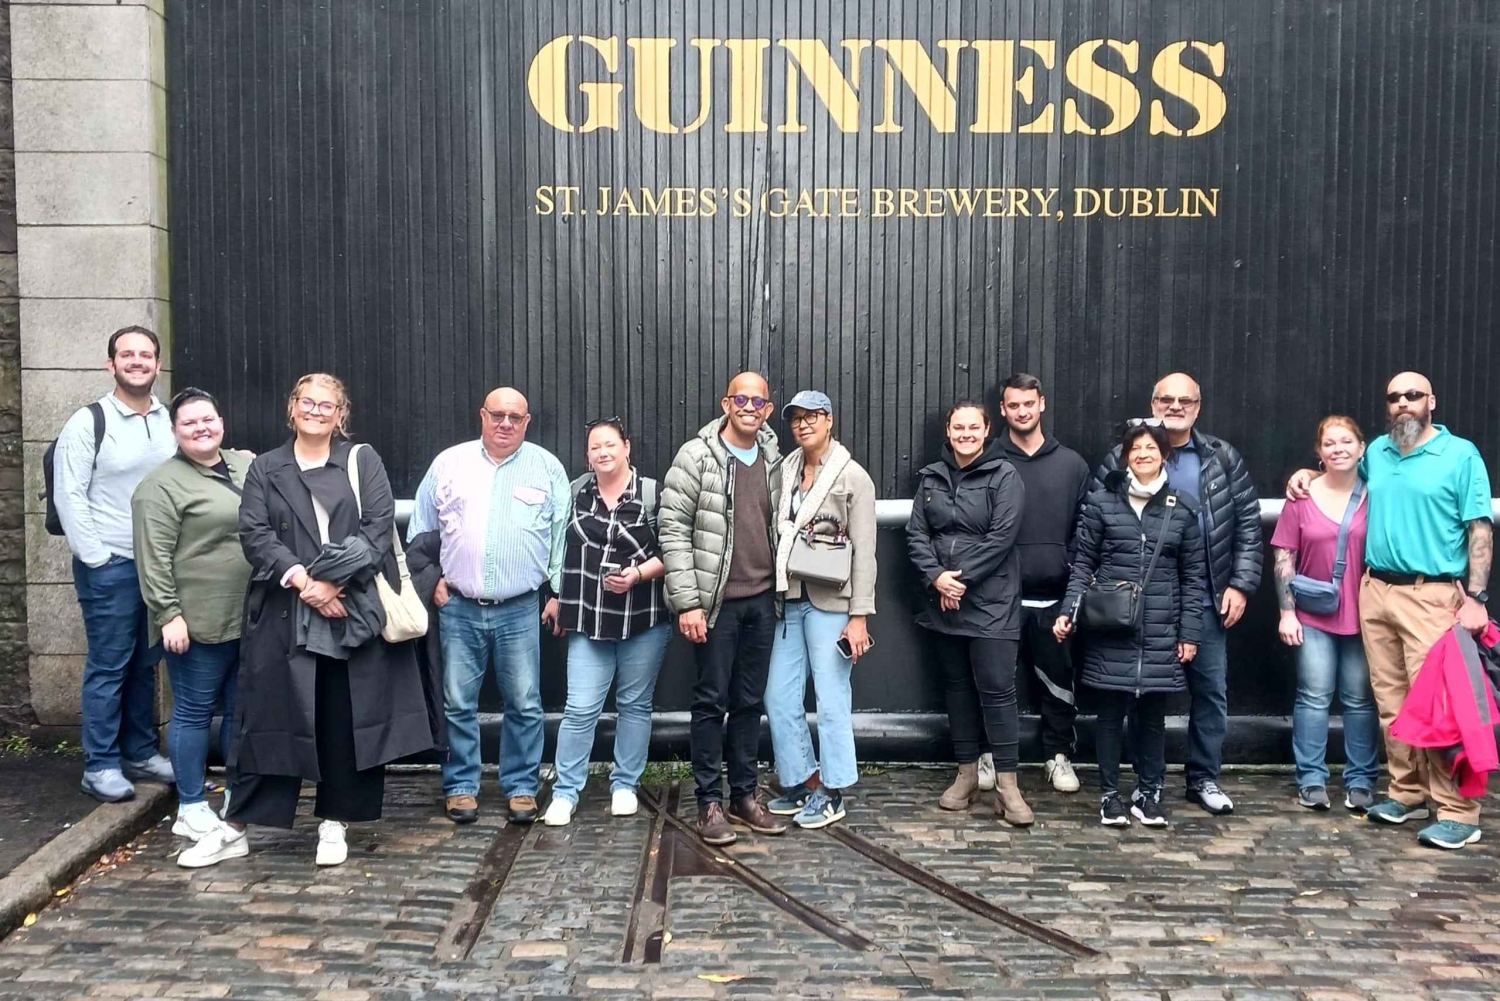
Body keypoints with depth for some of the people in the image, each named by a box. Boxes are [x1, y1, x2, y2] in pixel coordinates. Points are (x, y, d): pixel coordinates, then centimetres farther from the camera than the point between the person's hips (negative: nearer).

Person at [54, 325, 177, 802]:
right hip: (110, 566, -5)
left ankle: (140, 753, 26)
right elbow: (69, 497, -9)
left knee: (145, 663, 14)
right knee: (108, 667, 1)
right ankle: (100, 766, 12)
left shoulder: (170, 421, 6)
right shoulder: (88, 423, -7)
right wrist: (96, 558, -11)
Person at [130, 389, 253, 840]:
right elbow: (153, 558, -12)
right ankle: (191, 808, 13)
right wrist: (168, 614, -16)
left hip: (252, 616, 6)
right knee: (195, 711, 3)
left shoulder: (247, 466, 12)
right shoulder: (163, 485, -8)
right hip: (200, 621, -6)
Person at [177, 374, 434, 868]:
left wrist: (334, 582, -13)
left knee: (348, 719, 4)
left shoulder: (363, 461, 8)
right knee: (267, 717, 4)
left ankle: (335, 822, 18)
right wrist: (300, 580, -15)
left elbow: (379, 526, -3)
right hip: (282, 616, 1)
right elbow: (255, 535, 0)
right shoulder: (265, 468, 12)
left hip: (354, 613, 0)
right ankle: (234, 828, 14)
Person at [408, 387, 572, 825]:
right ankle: (461, 786, 20)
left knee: (524, 705, 4)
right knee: (458, 704, 7)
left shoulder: (547, 467, 3)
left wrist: (559, 592, -1)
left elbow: (563, 535, 3)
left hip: (520, 610, -1)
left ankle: (521, 787, 17)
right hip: (459, 608, 1)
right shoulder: (449, 463, 6)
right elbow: (421, 528, 12)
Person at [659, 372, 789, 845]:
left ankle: (744, 796, 22)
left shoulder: (773, 459, 9)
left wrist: (782, 591, 10)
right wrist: (687, 601, -14)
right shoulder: (696, 456, -7)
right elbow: (673, 529, -10)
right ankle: (710, 802, 12)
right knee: (712, 701, 2)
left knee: (750, 701, 11)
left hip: (762, 600, 5)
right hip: (717, 601, -5)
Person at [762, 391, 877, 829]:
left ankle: (831, 793, 14)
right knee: (779, 697, 8)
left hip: (830, 602, -6)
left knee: (831, 699, 0)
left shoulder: (853, 477, -5)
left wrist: (859, 616, -12)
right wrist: (775, 593, 3)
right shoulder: (786, 471, 10)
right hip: (790, 600, 6)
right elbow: (779, 535, 10)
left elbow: (864, 552, -8)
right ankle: (803, 782, 23)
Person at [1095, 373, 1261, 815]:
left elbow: (1248, 525, 5)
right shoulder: (1123, 458, 0)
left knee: (1211, 690, 9)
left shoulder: (1223, 459, 5)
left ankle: (1204, 778, 25)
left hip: (1206, 601, 2)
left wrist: (1240, 584, -1)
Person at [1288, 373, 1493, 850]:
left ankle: (1458, 812, -3)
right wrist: (1308, 474, 17)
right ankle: (1407, 793, 19)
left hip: (1431, 596, -5)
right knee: (1390, 699, 8)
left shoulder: (1461, 454, -1)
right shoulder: (1376, 452, 14)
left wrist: (1476, 597, -12)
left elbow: (1480, 529, -4)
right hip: (1375, 591, 5)